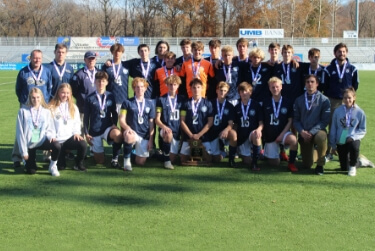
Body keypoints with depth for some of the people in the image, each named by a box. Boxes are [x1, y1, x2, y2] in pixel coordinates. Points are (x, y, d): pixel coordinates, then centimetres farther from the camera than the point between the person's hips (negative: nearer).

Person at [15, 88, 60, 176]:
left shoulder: (46, 112, 3)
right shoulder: (23, 111, -4)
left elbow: (50, 129, 5)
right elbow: (20, 132, -4)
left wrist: (50, 136, -21)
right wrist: (23, 151, -7)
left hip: (42, 141, 1)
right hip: (29, 144, -1)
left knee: (57, 146, -31)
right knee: (31, 172, -3)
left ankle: (52, 166, -4)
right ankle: (27, 161, 33)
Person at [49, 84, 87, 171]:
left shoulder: (73, 107, 15)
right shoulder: (51, 107, 3)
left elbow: (77, 122, 13)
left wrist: (76, 132, -5)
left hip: (70, 137, 3)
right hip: (57, 139, -2)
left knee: (83, 144, -30)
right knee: (61, 167, -11)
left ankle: (79, 164, -5)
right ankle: (61, 164, 28)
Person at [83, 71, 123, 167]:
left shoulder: (110, 97, 3)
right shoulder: (90, 98, 1)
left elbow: (114, 113, 11)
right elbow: (86, 117, 5)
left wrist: (114, 124, -8)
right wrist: (86, 133, 0)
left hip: (108, 128, 0)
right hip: (94, 131, 0)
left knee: (118, 135, -38)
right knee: (99, 161, 4)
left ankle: (115, 159, -16)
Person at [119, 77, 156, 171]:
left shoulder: (150, 103, 10)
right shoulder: (127, 103, 4)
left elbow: (151, 123, 9)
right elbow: (121, 119, -3)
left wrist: (151, 139, 2)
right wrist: (127, 127, -25)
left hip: (145, 135, 3)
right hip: (132, 132, -3)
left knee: (141, 162, -3)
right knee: (130, 138, -41)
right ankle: (127, 160, -15)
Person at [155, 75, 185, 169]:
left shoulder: (181, 100, 7)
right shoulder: (161, 100, 1)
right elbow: (157, 119, -3)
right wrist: (163, 126, -22)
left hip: (177, 131, 3)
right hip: (165, 129, -3)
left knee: (172, 159, 0)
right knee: (169, 135, -39)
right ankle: (166, 160, -21)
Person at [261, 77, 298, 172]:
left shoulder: (288, 103, -2)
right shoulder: (265, 103, 2)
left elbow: (290, 121, -4)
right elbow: (262, 120, 6)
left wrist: (282, 135, -13)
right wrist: (261, 132, -8)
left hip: (283, 133, -1)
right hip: (269, 136, 1)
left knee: (293, 139, -37)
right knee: (275, 163, 2)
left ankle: (291, 163, -16)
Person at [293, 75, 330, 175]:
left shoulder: (324, 100, -3)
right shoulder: (299, 100, 6)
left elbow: (325, 120, -8)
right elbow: (295, 120, 5)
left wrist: (312, 132, -18)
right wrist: (301, 131, -14)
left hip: (318, 130, -2)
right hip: (304, 133, 3)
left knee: (321, 137, -41)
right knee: (307, 165, 0)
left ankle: (320, 164, -17)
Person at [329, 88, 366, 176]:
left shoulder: (360, 112, -5)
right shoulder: (338, 111, -3)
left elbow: (363, 130, 1)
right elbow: (333, 129, 4)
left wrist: (353, 137, -17)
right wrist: (333, 145, 4)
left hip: (353, 139, -2)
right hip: (340, 141, 2)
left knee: (354, 146, -39)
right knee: (344, 168, 1)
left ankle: (353, 166, -8)